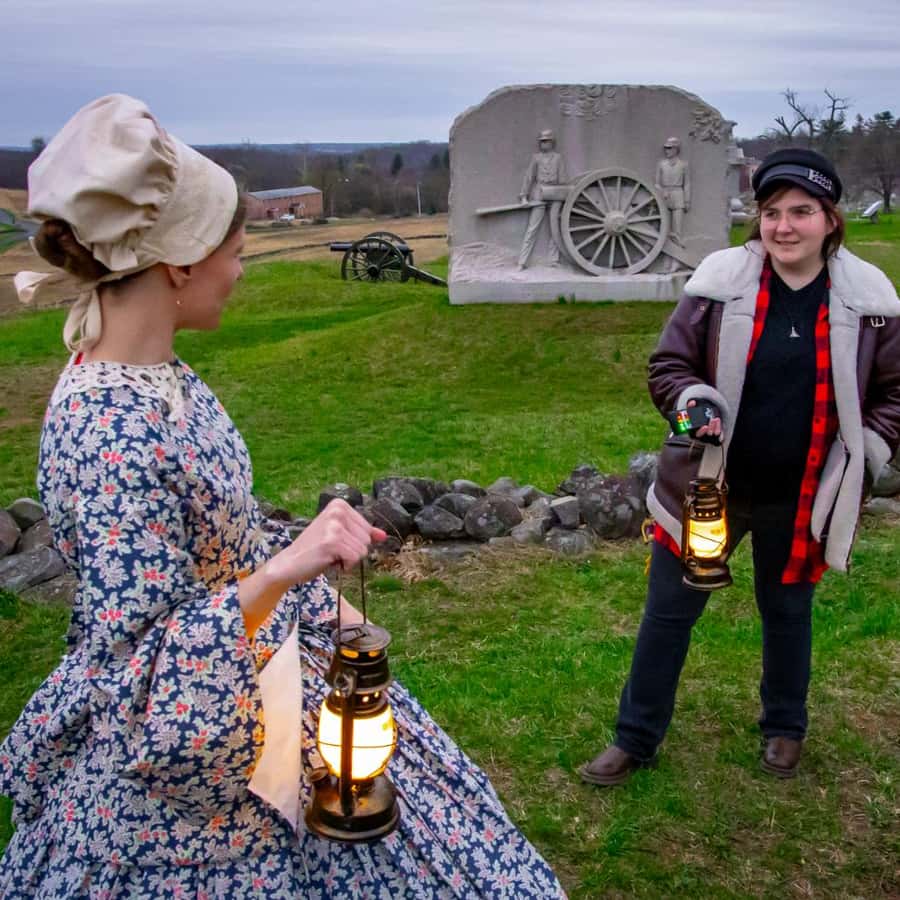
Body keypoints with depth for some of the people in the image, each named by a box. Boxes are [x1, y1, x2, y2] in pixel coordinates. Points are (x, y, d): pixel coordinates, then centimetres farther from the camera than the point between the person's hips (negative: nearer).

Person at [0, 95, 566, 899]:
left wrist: (318, 594, 16)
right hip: (170, 742, -9)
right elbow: (145, 677, -29)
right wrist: (282, 572, -40)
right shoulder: (111, 433, -32)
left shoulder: (153, 373, -4)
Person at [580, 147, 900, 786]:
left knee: (787, 612, 20)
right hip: (708, 484, 0)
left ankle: (785, 729, 45)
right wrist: (693, 402, -22)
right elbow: (669, 364, -2)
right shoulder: (721, 281, -10)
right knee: (668, 611, 9)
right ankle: (636, 738, 27)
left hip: (802, 496, 1)